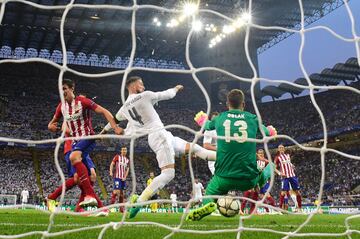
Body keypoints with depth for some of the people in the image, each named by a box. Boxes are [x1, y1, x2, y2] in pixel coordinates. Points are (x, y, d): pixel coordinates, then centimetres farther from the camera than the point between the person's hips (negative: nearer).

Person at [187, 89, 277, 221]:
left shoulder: (220, 118, 6)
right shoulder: (252, 118, 5)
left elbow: (207, 125, 29)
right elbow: (268, 131, 26)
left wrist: (202, 119, 53)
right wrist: (271, 130, 51)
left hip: (224, 177, 0)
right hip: (248, 178, 1)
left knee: (208, 198, 19)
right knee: (270, 165, 28)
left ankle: (209, 205, -15)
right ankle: (261, 179, -2)